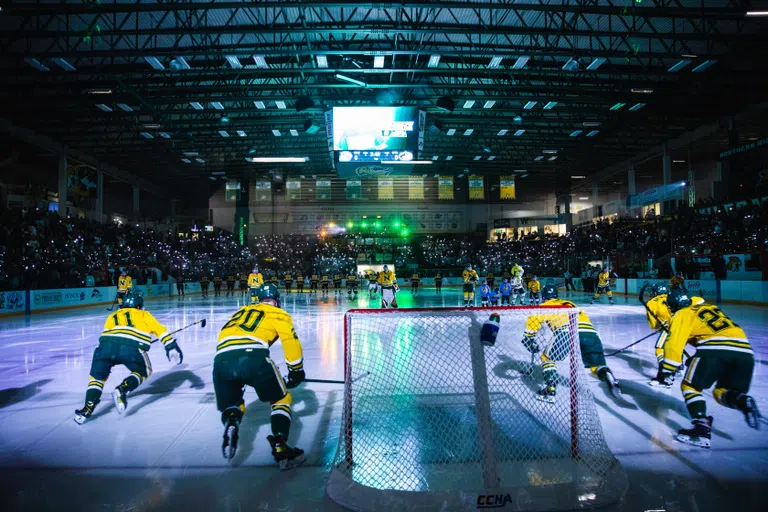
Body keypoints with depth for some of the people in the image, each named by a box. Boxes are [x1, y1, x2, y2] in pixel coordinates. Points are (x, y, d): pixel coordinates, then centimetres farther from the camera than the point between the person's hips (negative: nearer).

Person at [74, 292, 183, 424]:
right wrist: (171, 347, 17)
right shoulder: (143, 314, 28)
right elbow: (160, 330, 18)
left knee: (97, 377, 25)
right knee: (142, 372, 23)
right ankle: (122, 390, -2)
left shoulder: (112, 316, 36)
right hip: (132, 347, -3)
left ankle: (88, 407, 8)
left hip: (106, 344, 3)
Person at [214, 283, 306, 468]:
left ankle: (231, 424, -7)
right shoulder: (278, 314, 20)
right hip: (253, 357, -4)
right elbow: (291, 341, 9)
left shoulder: (241, 311, 35)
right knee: (281, 399, 17)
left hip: (221, 360, 4)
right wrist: (296, 371, 23)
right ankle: (280, 447, 1)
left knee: (232, 405, 26)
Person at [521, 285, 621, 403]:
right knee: (596, 365, 18)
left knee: (547, 357, 15)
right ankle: (608, 378, -13)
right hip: (591, 331, 5)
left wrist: (529, 338, 19)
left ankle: (550, 391, 3)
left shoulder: (546, 306, 24)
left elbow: (533, 320, 8)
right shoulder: (569, 303, 40)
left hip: (568, 331, -5)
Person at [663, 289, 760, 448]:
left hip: (715, 348, -6)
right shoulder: (711, 308, 32)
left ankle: (701, 427, -9)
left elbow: (674, 343, 1)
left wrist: (667, 370, 5)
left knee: (690, 386, 8)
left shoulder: (682, 314, 12)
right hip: (745, 351, 6)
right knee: (721, 392, 21)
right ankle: (743, 402, -9)